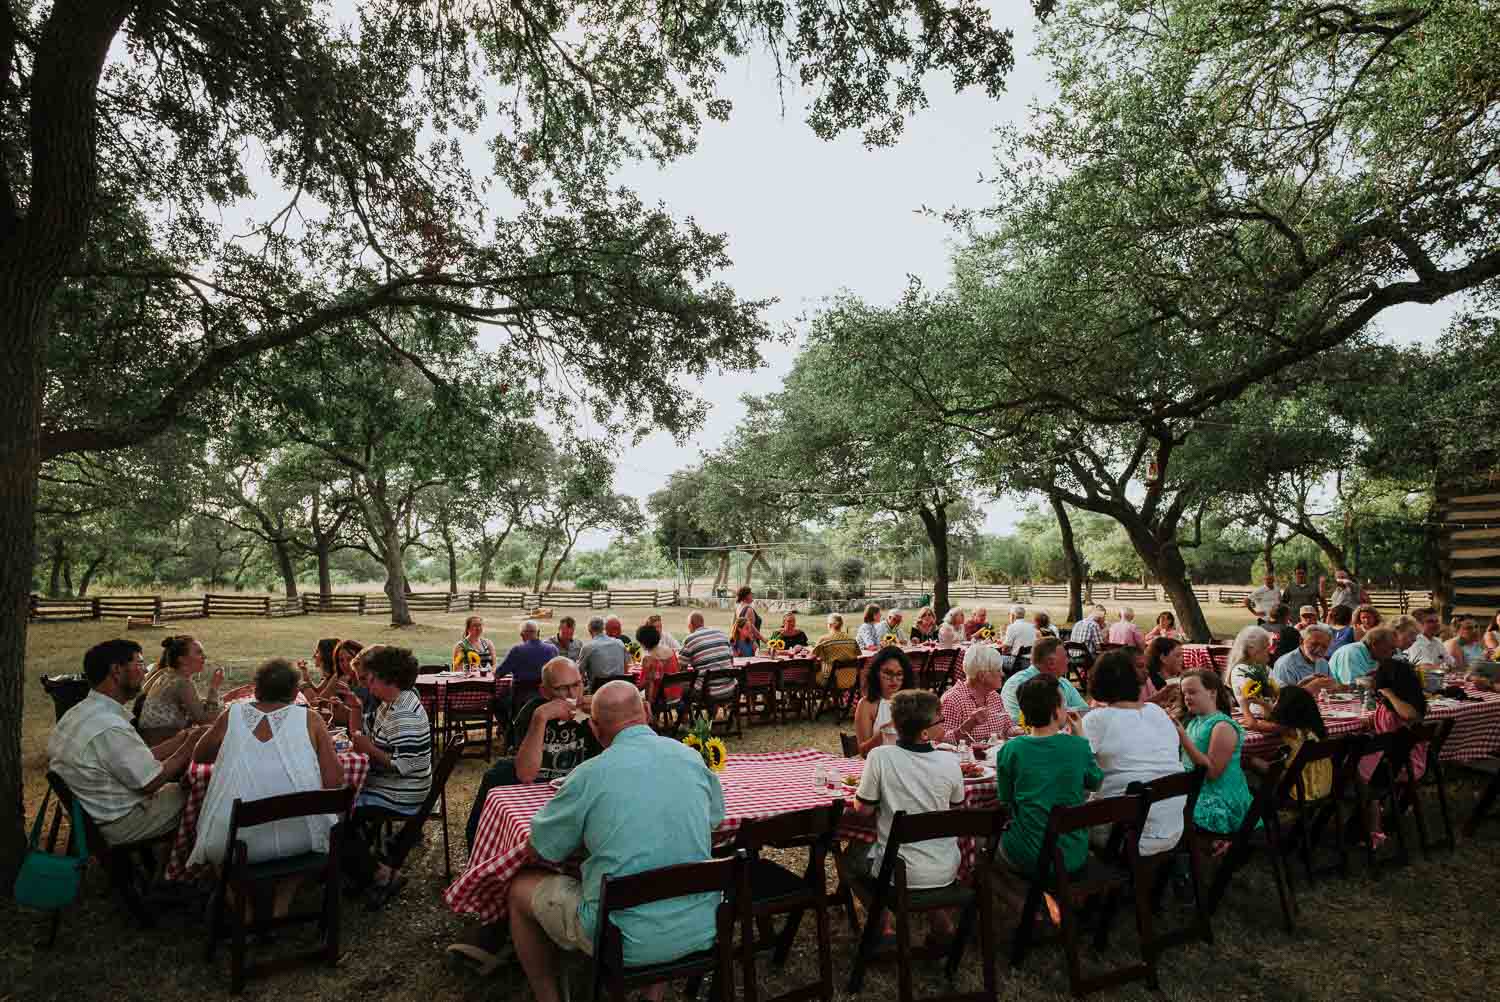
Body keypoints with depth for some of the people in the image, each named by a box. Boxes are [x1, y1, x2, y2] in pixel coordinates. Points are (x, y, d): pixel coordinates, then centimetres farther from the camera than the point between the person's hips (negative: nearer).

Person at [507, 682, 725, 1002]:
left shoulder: (590, 774, -14)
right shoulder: (692, 757, -2)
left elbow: (541, 851, -1)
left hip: (629, 941, -4)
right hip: (702, 929, 5)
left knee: (521, 887, 18)